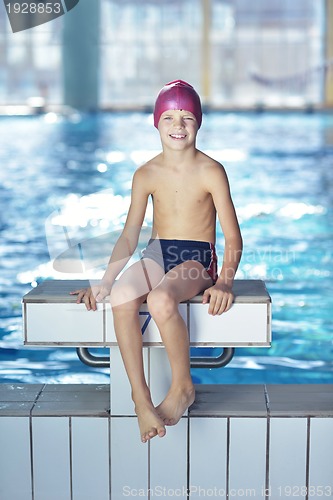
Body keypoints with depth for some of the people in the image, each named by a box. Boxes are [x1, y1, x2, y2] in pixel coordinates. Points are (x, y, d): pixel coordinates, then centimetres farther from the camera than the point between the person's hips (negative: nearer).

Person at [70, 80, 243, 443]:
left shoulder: (211, 172, -6)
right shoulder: (146, 175, 4)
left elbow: (233, 238, -6)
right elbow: (129, 236, 6)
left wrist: (224, 281, -22)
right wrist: (104, 281, -5)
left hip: (197, 260, -3)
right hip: (157, 255, 3)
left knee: (160, 299, -37)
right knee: (121, 297, -32)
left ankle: (183, 386, -13)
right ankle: (140, 399, -24)